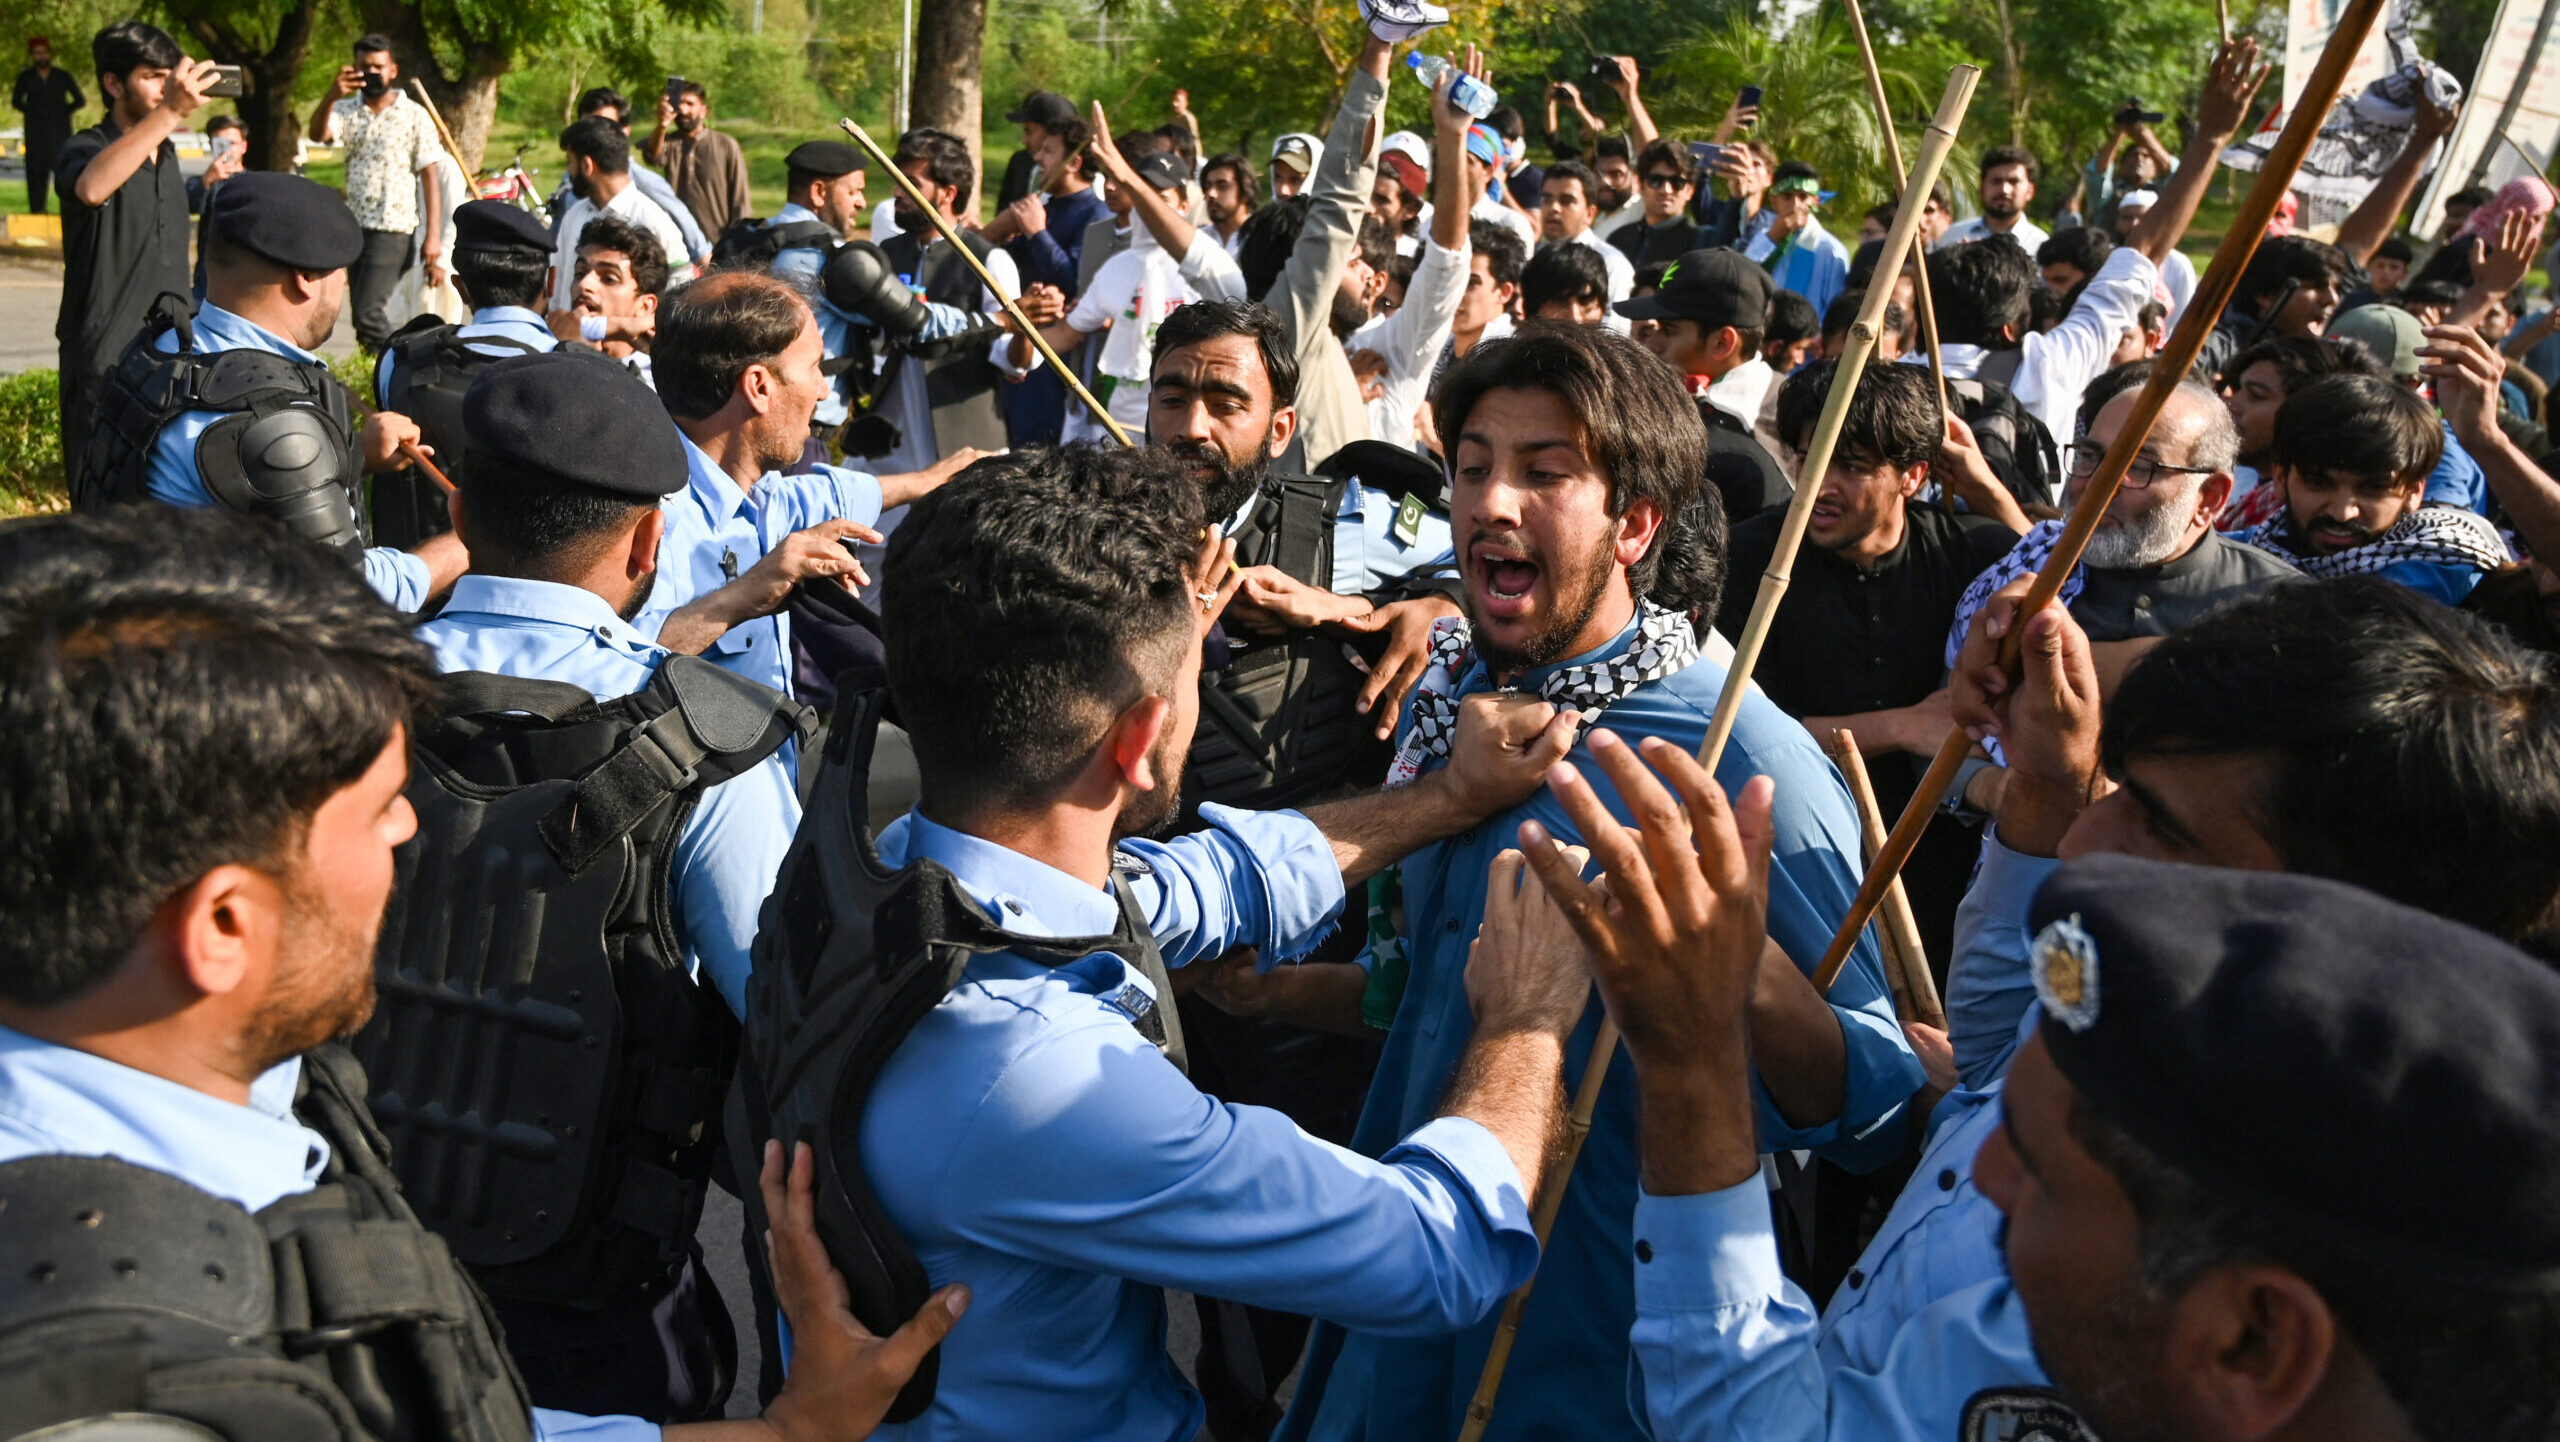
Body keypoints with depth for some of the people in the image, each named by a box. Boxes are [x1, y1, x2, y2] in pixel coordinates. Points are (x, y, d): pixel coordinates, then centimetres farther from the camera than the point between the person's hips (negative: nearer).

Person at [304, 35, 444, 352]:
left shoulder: (414, 115, -1)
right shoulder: (347, 111, 9)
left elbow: (429, 176, -4)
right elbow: (318, 134, -12)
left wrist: (433, 237, -11)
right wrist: (333, 95, -32)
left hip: (394, 228, -5)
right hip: (356, 227, 6)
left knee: (369, 313, -17)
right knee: (362, 315, 9)